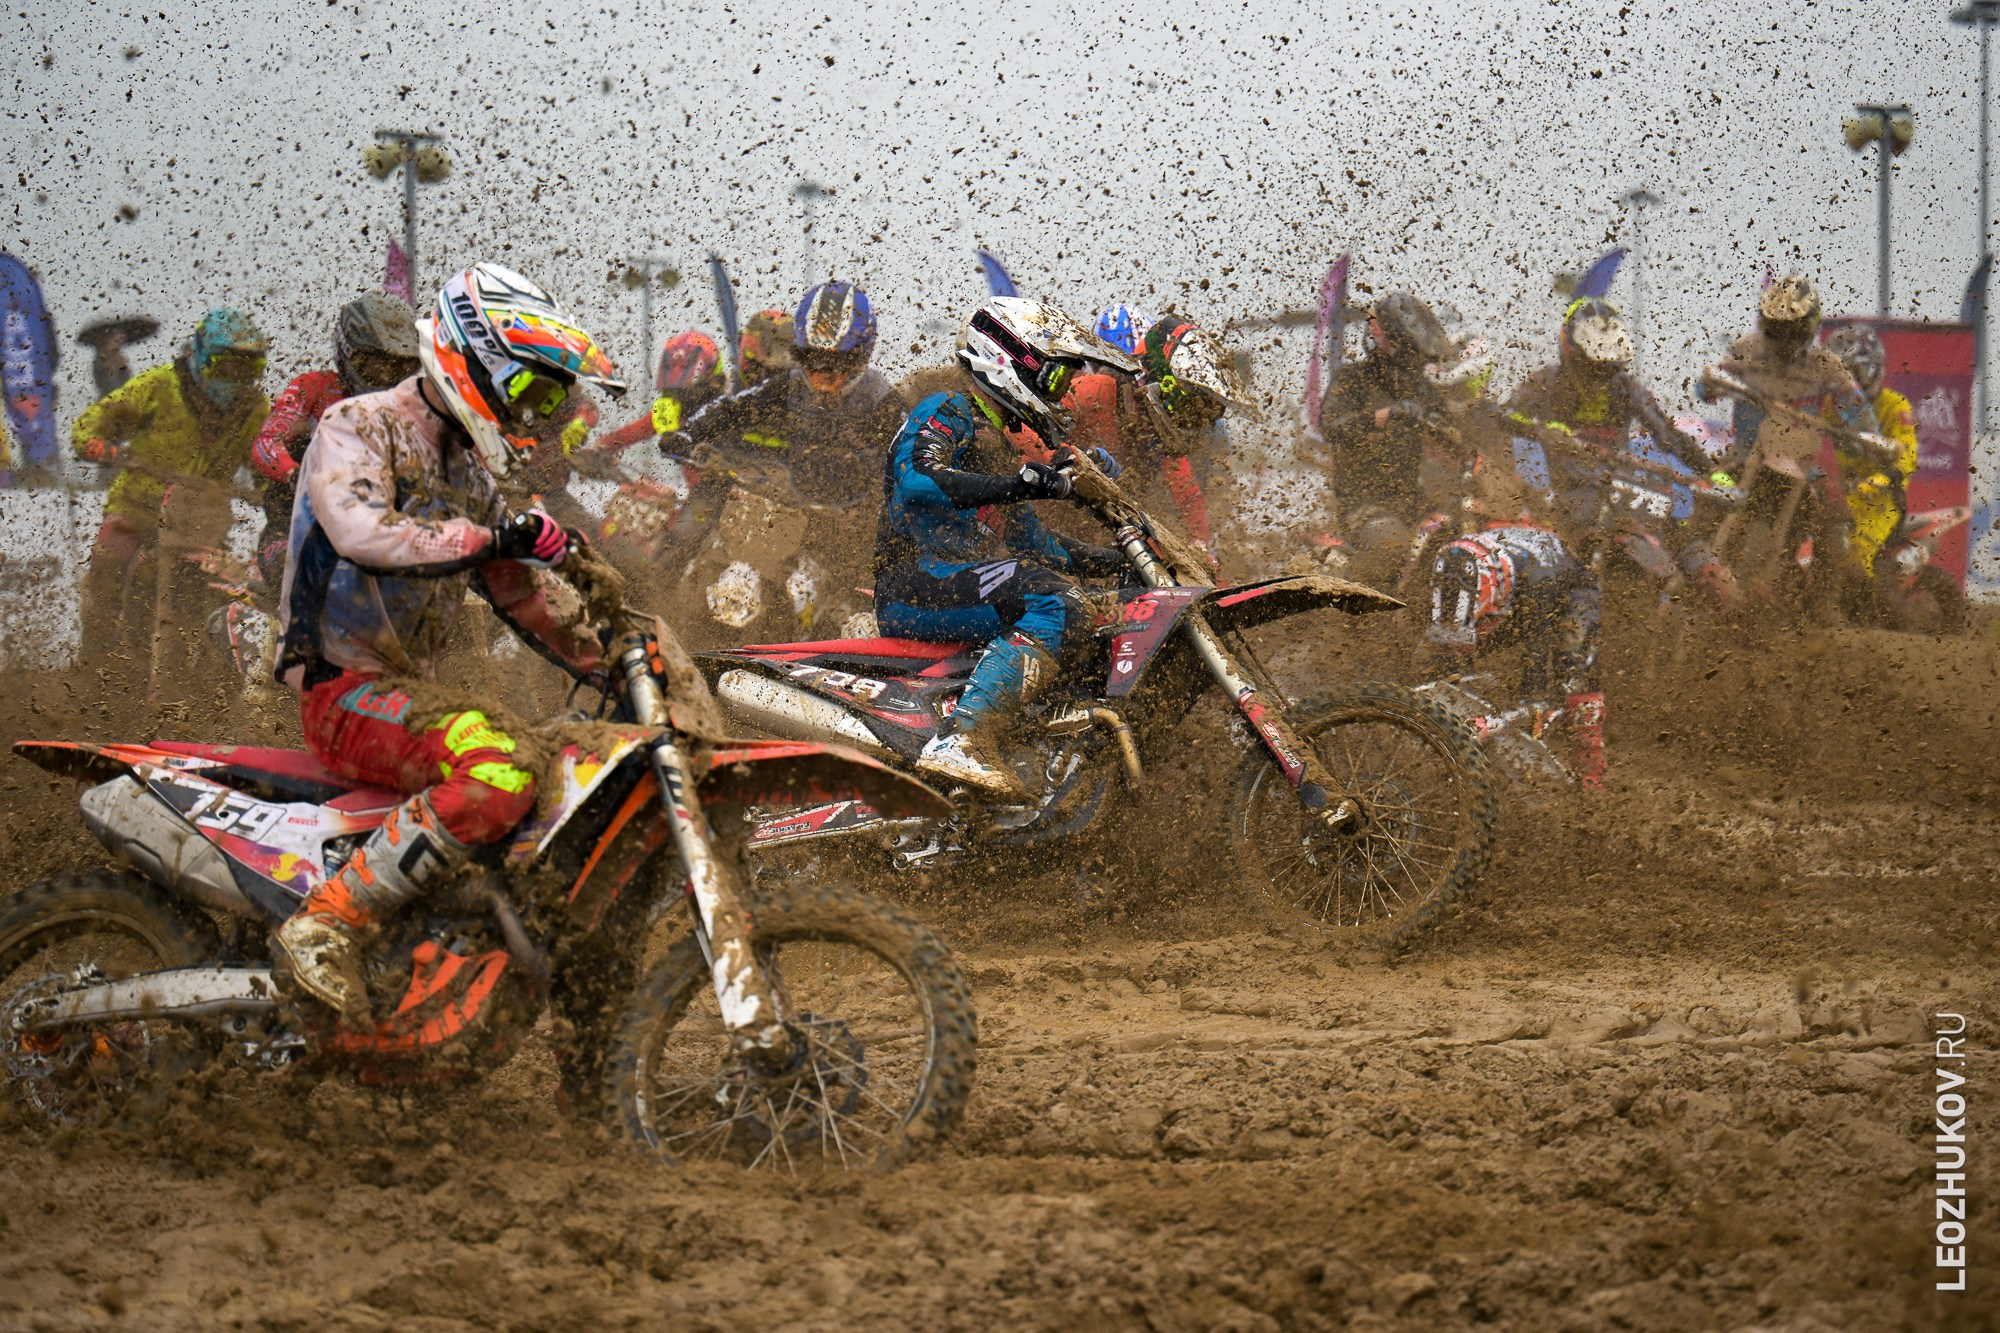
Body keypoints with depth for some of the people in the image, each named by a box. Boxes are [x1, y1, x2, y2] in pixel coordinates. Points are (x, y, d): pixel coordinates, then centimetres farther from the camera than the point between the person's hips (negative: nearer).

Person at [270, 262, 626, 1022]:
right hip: (342, 688, -9)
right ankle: (326, 925, -34)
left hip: (404, 687, 9)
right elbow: (363, 531, -26)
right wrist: (490, 539, -30)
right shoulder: (357, 428, -6)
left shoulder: (470, 470, 21)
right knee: (493, 774, -35)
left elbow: (518, 590, 29)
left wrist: (607, 663, 22)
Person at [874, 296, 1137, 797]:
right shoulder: (945, 413, -2)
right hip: (918, 583, -10)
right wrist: (1017, 484, -31)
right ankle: (960, 740, -44)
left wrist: (1116, 560, 25)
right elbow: (916, 484, -23)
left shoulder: (997, 444, 28)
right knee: (1054, 602, -31)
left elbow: (1030, 540, 34)